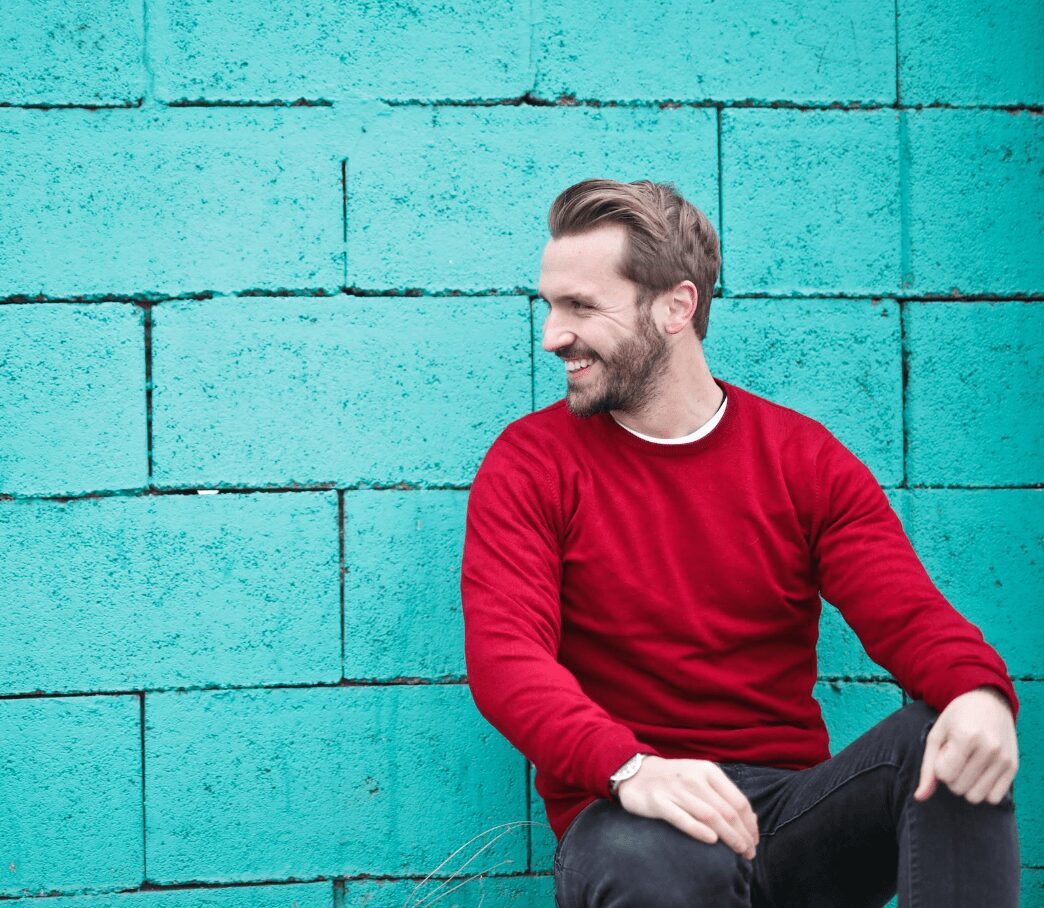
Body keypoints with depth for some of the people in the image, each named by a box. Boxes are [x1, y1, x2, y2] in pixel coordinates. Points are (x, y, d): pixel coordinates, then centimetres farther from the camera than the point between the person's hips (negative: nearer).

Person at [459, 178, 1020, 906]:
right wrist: (630, 767, -33)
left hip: (791, 804, 3)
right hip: (628, 814, -3)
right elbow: (504, 653, -12)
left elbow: (909, 614, -2)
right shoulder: (529, 467, 2)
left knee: (953, 744, -26)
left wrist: (980, 691, -29)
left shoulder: (805, 459, 8)